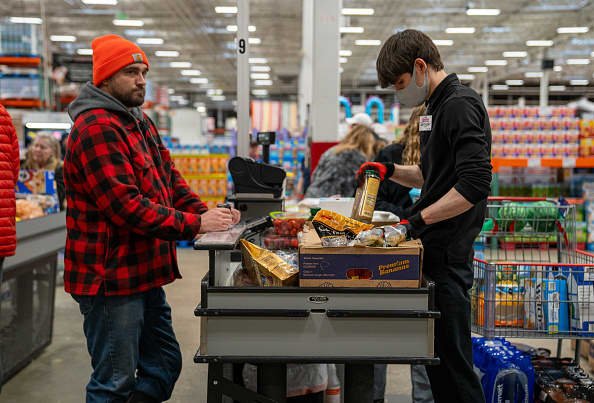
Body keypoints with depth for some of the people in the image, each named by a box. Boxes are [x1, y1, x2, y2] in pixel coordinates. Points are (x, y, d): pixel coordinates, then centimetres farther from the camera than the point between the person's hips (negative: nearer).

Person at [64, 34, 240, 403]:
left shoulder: (141, 122, 15)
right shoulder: (96, 128, -17)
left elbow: (170, 179, 15)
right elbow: (126, 205, -24)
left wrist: (205, 212, -3)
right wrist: (195, 225, -21)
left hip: (144, 275, 10)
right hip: (111, 279, -10)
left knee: (164, 366, 17)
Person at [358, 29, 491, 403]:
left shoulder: (461, 105, -14)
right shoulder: (438, 106, 17)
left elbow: (475, 184, -24)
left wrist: (418, 220, -23)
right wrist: (392, 170, 11)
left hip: (447, 256, -10)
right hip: (434, 250, 10)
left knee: (452, 357, -3)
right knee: (434, 355, 16)